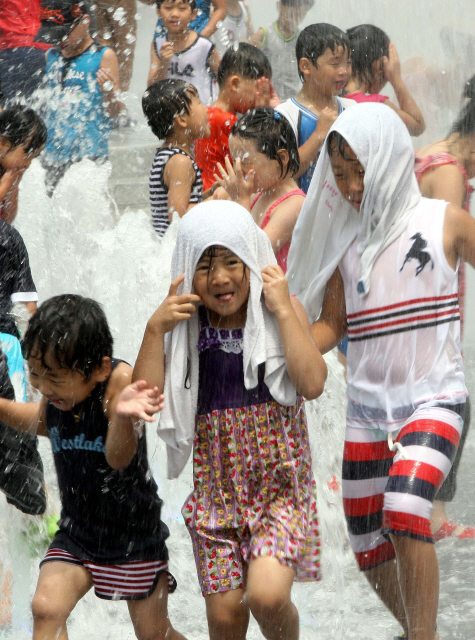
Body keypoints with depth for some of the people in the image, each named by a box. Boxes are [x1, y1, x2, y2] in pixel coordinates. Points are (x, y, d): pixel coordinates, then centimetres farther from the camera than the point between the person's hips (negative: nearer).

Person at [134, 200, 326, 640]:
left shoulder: (285, 311, -1)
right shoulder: (186, 326, 3)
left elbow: (312, 384, -16)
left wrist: (283, 310, -15)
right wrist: (155, 329, -12)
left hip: (280, 485, -2)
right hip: (217, 491, 2)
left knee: (266, 595, -21)